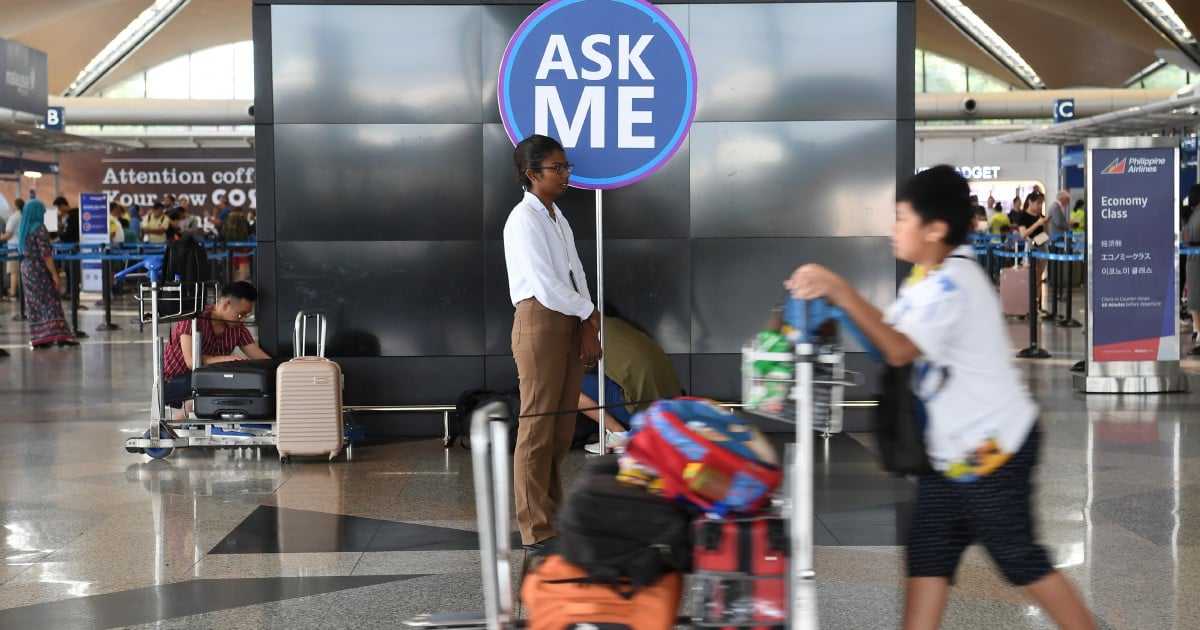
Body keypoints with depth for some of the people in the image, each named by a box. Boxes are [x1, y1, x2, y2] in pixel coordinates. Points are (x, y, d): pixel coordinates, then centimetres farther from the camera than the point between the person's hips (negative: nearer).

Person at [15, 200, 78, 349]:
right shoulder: (39, 229, -14)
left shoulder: (21, 230, 9)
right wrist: (55, 275, -18)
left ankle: (38, 338, 8)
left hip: (26, 268, 8)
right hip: (40, 269, -7)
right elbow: (46, 254, -18)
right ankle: (58, 335, -14)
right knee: (50, 302, -7)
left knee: (34, 304, 9)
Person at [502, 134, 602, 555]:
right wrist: (589, 313, -5)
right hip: (539, 323, -9)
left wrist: (587, 326, -2)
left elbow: (575, 273, 11)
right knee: (537, 427, -6)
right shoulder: (524, 219, -10)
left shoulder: (557, 218, 17)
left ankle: (552, 516, 20)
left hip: (571, 324, 9)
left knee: (562, 429, 11)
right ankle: (535, 531, -2)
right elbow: (545, 286, -16)